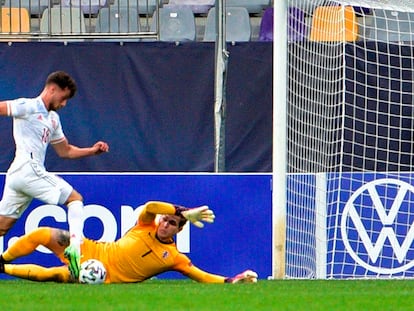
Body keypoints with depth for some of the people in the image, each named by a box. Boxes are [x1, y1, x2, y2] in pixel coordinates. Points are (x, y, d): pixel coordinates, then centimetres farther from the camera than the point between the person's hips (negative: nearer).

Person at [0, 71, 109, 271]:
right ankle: (75, 245, -22)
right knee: (75, 198, -6)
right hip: (29, 169, -9)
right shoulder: (28, 107, -1)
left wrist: (92, 150, 17)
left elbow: (65, 151, 30)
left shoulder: (53, 119, 25)